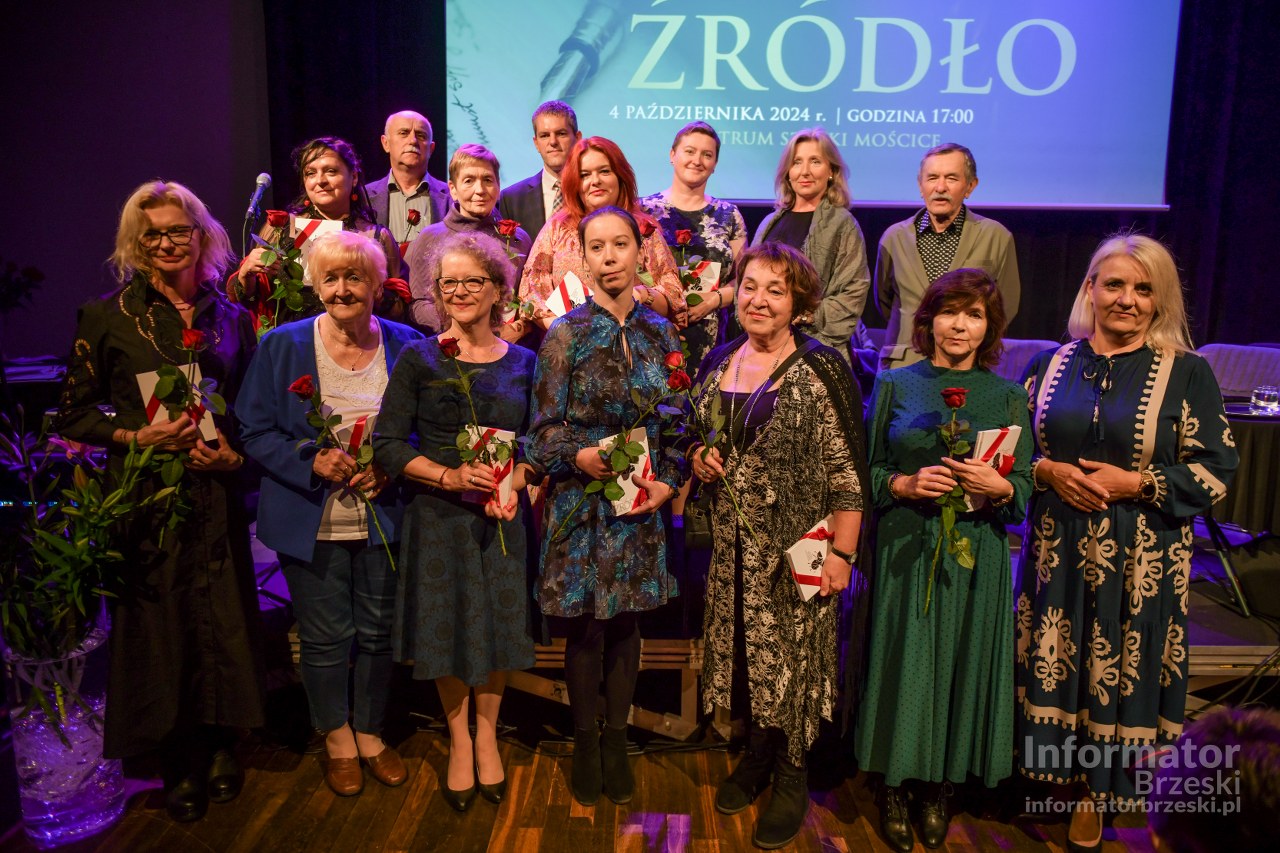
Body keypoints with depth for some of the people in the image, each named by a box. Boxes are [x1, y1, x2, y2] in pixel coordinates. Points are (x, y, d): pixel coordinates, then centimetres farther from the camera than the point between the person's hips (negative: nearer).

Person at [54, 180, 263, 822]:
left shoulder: (231, 318, 8)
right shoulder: (108, 317, 1)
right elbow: (74, 414, 2)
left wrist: (234, 453, -4)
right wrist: (138, 437, -13)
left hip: (215, 497, 2)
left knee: (222, 622, 5)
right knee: (158, 624, 4)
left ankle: (220, 750, 26)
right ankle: (180, 765, 22)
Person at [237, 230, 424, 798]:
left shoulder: (406, 346, 0)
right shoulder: (283, 345, -2)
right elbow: (255, 430, -2)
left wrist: (391, 468, -12)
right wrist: (311, 461, -18)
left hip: (383, 520, 1)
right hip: (311, 523, -1)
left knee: (378, 633, 12)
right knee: (325, 638, 7)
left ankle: (370, 732, 34)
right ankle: (337, 736, 31)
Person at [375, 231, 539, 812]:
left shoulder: (522, 364, 3)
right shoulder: (418, 359, -3)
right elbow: (388, 442, -6)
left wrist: (511, 483, -14)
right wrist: (451, 476, -18)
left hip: (502, 517, 1)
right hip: (437, 517, -1)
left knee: (497, 625, 9)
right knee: (446, 627, 9)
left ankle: (487, 734, 32)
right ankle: (458, 739, 31)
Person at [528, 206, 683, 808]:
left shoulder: (660, 333, 4)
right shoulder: (565, 334, -5)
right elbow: (544, 430, -5)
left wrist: (668, 481, -6)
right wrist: (581, 456, -23)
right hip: (580, 504, -2)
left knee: (625, 624, 12)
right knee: (584, 628, 8)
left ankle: (616, 740, 29)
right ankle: (584, 741, 28)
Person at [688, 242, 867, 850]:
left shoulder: (821, 369, -10)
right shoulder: (718, 362, 7)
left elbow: (848, 471, -11)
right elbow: (698, 441, 20)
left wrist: (842, 552, -15)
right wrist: (699, 460, -2)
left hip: (797, 548, -5)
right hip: (732, 546, 5)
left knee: (792, 654, 4)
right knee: (743, 648, 13)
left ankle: (792, 776, 24)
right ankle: (756, 755, 34)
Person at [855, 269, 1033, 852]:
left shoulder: (1008, 396, 5)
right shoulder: (895, 386, 4)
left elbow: (1026, 487, 4)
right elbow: (868, 470, 5)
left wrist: (996, 487, -17)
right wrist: (906, 484, -14)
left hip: (976, 554, 1)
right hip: (904, 549, 0)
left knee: (962, 665, 7)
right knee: (903, 663, 4)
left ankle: (939, 787, 25)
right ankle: (894, 787, 22)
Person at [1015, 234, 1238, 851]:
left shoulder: (1187, 373, -4)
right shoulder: (1052, 364, 4)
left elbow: (1216, 470, -5)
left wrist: (1135, 484, -16)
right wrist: (1048, 471, -11)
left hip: (1140, 558, -2)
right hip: (1057, 549, 2)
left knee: (1118, 669, 8)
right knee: (1052, 661, 9)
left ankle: (1096, 789, 29)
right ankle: (1051, 766, 32)